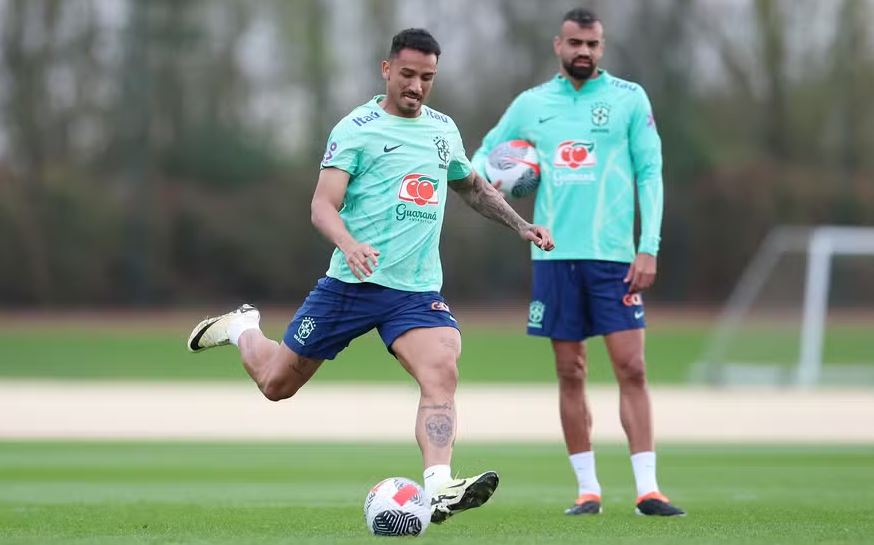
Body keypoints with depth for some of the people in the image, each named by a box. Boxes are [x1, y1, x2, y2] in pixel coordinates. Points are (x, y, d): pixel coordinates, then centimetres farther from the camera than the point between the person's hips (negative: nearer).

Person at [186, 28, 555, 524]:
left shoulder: (443, 129, 12)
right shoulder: (357, 129, -6)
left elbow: (473, 187, 33)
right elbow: (323, 205, -16)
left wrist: (521, 226, 24)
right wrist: (349, 244, -35)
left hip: (418, 290, 3)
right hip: (353, 281, -3)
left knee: (442, 374, -24)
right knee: (277, 383, 8)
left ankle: (439, 488, -34)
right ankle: (242, 328, 41)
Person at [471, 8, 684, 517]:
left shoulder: (629, 98, 3)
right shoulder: (531, 104, 10)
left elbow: (650, 173, 1)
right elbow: (486, 153, 21)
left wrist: (649, 247, -7)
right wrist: (485, 177, -4)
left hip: (613, 254, -2)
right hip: (555, 253, 2)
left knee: (632, 368, -7)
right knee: (571, 373, 3)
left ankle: (648, 489, -7)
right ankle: (588, 489, 10)